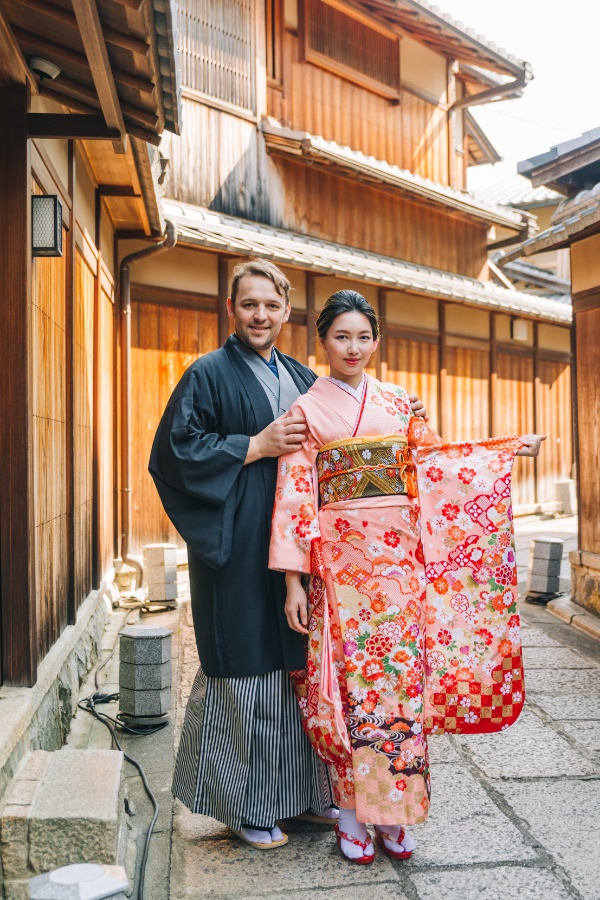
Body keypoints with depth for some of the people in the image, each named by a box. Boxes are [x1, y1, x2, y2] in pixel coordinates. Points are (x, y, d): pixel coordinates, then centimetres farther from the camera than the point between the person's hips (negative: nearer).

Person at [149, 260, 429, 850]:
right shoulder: (208, 375, -3)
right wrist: (255, 446, -15)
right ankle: (244, 803, 22)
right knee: (244, 667, 3)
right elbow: (174, 449, -11)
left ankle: (302, 791, 30)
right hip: (241, 552, -6)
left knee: (300, 666, 13)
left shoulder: (303, 379, 16)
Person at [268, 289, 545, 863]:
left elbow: (433, 461, 20)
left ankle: (391, 810, 19)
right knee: (353, 680, 1)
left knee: (402, 674, 5)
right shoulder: (307, 409, 1)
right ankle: (352, 811, 17)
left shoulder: (397, 402, 12)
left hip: (400, 560, 3)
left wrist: (508, 451, 18)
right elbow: (294, 497, -4)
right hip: (343, 561, -3)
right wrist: (293, 580, -8)